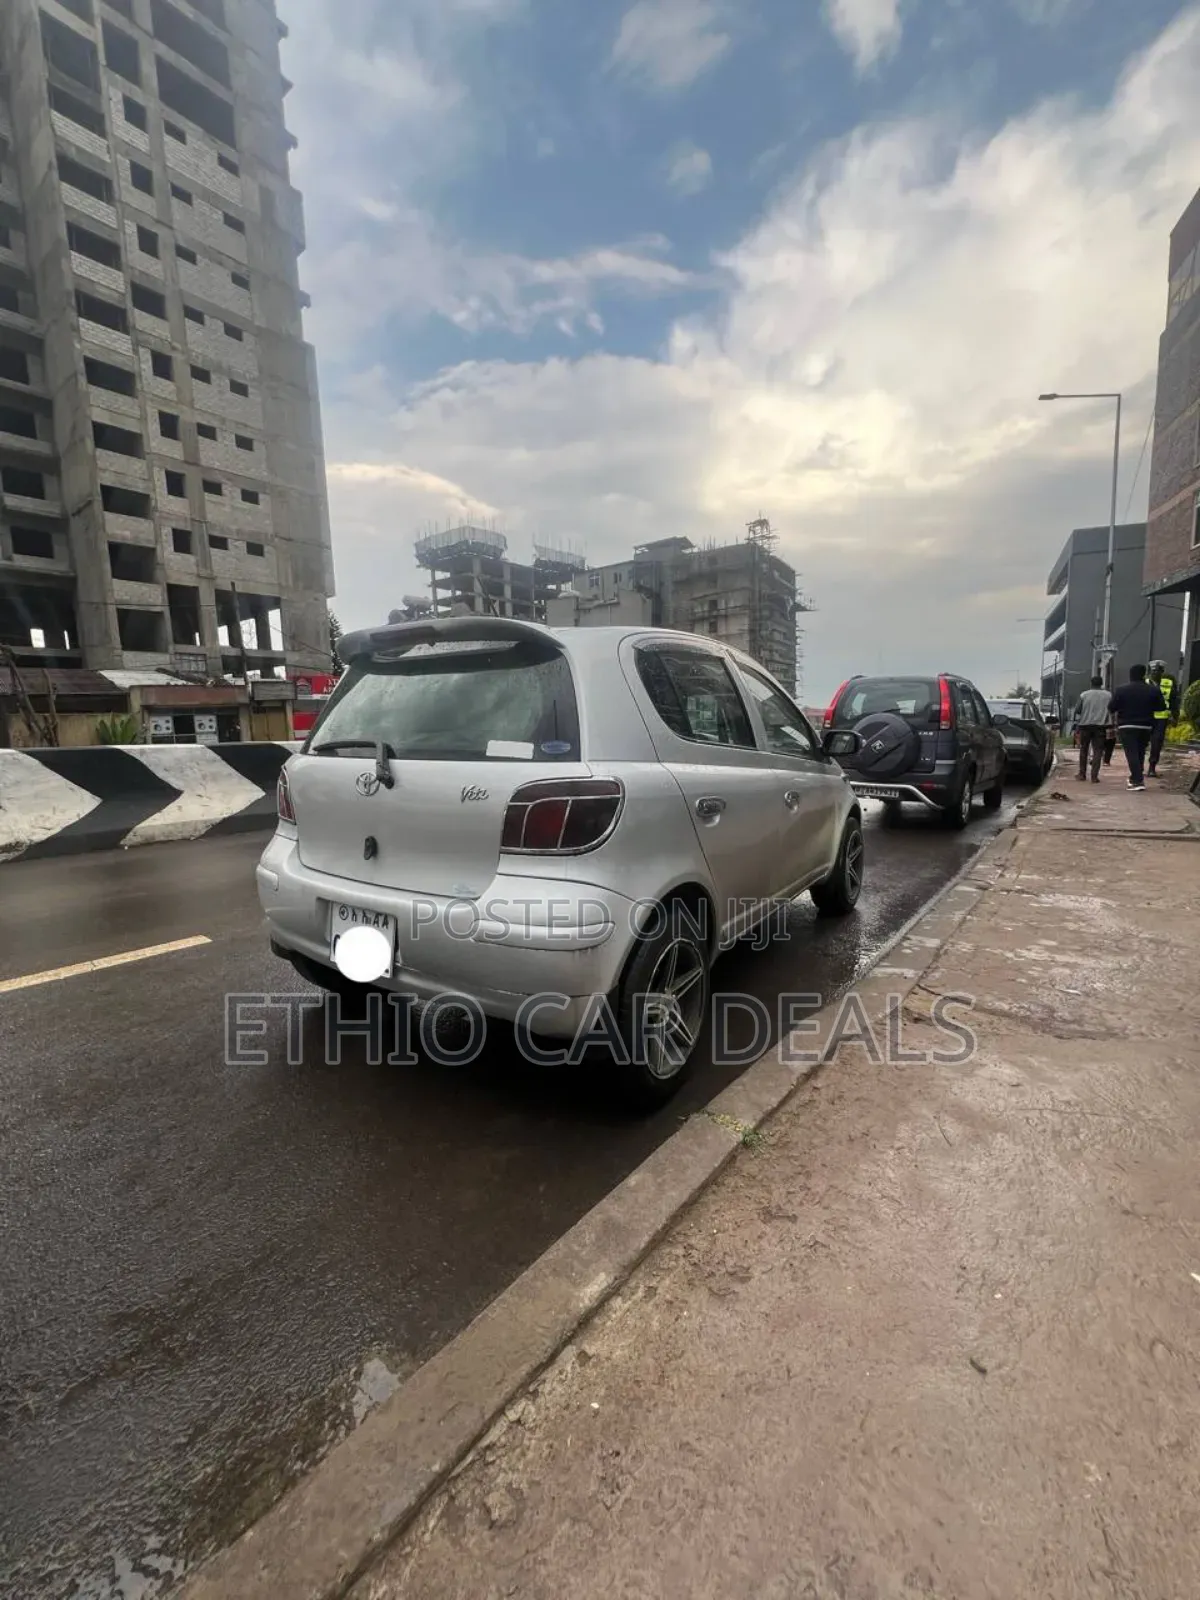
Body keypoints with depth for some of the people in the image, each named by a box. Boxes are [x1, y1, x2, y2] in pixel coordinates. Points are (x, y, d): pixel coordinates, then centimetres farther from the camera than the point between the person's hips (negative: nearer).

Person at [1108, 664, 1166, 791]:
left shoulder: (1120, 690, -7)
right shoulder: (1153, 690, 0)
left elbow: (1112, 707, -6)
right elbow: (1160, 707, 3)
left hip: (1126, 726, -3)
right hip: (1146, 726, 3)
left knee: (1131, 753, -6)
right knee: (1140, 753, 17)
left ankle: (1138, 780, -14)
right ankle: (1138, 777, 25)